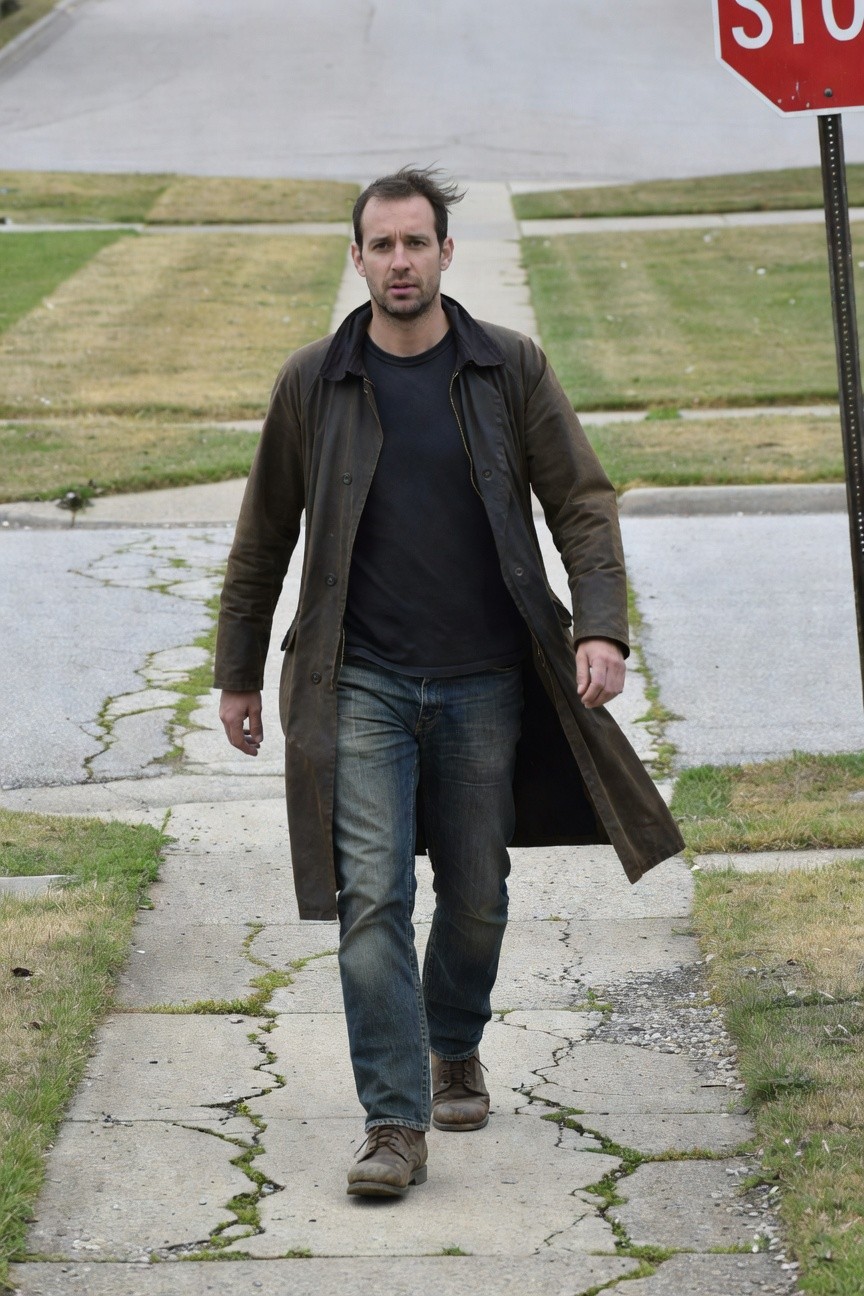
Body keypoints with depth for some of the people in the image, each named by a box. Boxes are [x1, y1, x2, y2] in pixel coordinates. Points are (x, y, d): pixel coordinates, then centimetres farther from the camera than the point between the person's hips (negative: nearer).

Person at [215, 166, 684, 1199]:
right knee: (372, 899, -11)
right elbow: (263, 538, 11)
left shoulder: (511, 370, 1)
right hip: (363, 684, -1)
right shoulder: (313, 383, 2)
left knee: (477, 898, 9)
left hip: (484, 680, 1)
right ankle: (395, 1123, -8)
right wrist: (238, 673, 13)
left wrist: (600, 625, -13)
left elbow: (582, 503, 2)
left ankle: (455, 1049, 37)